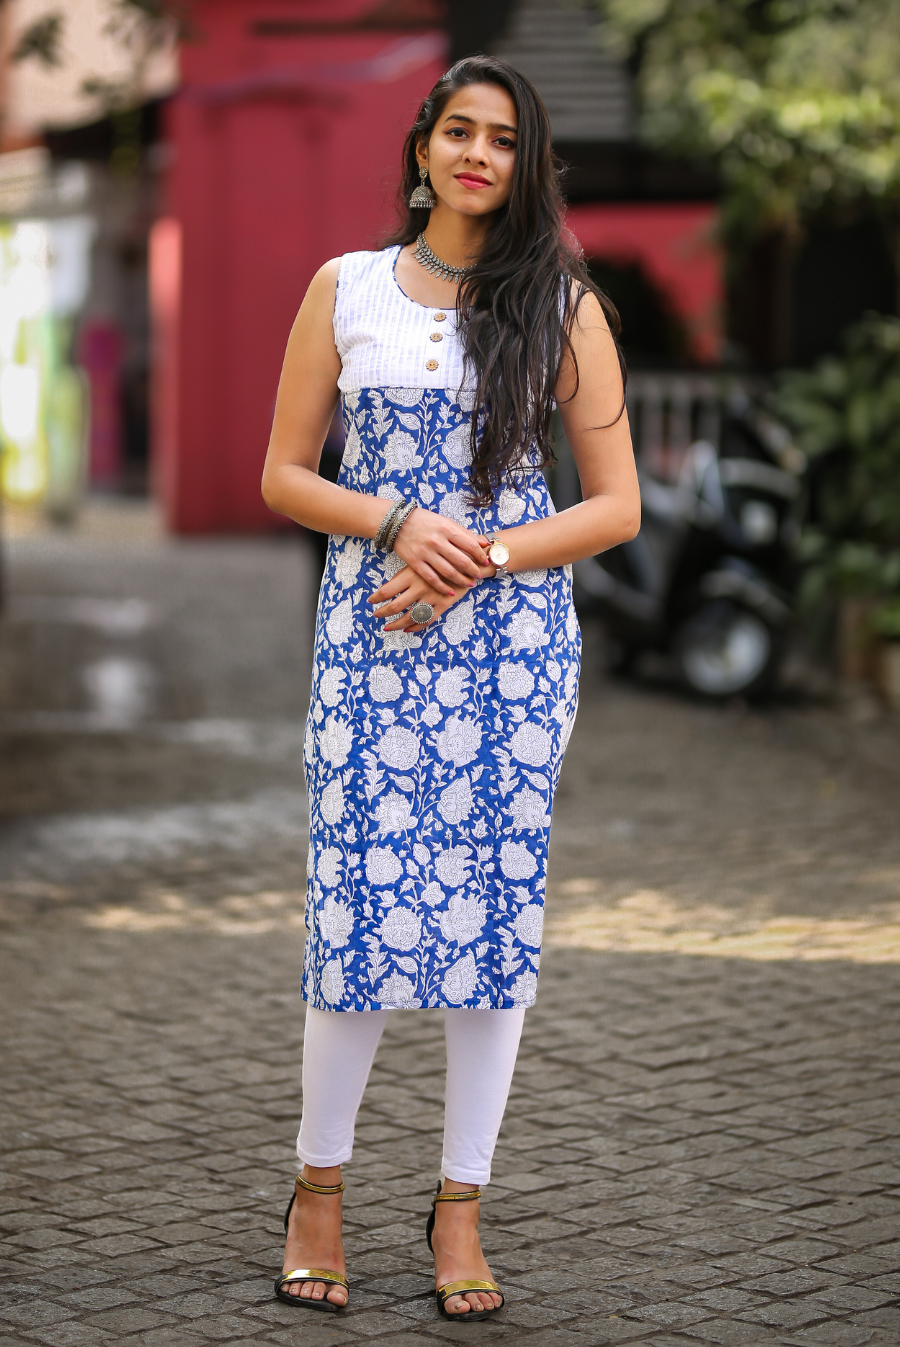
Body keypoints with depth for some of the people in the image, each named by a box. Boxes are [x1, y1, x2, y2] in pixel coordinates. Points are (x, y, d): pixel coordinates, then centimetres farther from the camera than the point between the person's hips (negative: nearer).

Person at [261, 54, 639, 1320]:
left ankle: (461, 1204, 12)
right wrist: (397, 527, -11)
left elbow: (617, 505, 2)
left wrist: (481, 562, -11)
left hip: (514, 632, 0)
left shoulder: (562, 302, 4)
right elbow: (283, 473, 7)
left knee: (495, 906, 1)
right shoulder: (345, 289, 7)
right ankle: (319, 1184, 13)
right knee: (360, 899, -4)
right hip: (372, 630, 0)